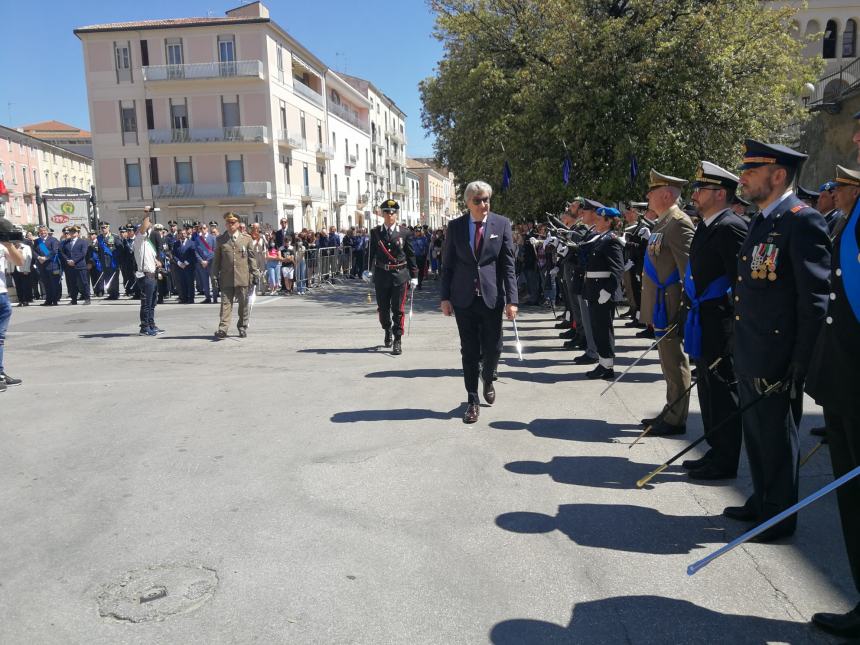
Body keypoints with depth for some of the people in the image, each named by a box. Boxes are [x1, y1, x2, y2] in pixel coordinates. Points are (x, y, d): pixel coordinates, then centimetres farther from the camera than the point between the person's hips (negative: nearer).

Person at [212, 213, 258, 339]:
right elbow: (216, 259, 11)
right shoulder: (220, 240, 9)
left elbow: (252, 257, 8)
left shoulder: (247, 238, 6)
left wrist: (254, 274, 4)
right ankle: (223, 328, -10)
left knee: (243, 304, 7)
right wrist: (216, 275, 7)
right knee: (226, 302, -5)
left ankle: (242, 327, 19)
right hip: (226, 278, 0)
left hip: (243, 277, 0)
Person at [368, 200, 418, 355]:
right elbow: (370, 253, 6)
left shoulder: (405, 234, 1)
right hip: (381, 275, 2)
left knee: (398, 309, -1)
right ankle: (388, 331, 38)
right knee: (383, 308, 11)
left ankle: (397, 341, 7)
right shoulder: (375, 232, 4)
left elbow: (411, 255, 3)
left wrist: (414, 276, 1)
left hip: (400, 275, -2)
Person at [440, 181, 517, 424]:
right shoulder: (455, 226, 3)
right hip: (464, 298, 0)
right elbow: (447, 264, 6)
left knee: (492, 348, 6)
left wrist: (512, 299, -8)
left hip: (492, 296, 0)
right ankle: (473, 399, 16)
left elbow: (508, 264, -2)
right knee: (469, 351, 5)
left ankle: (488, 380, 38)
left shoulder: (502, 224, 0)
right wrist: (445, 297, 0)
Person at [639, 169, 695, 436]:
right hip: (660, 304, 10)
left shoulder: (679, 223, -15)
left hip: (668, 304, -10)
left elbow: (688, 268, -19)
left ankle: (676, 420, 8)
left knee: (675, 363, -1)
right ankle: (670, 413, 27)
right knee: (669, 361, 17)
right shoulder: (663, 222, 16)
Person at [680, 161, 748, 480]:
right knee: (709, 389, 16)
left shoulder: (730, 227, -15)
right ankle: (717, 452, 29)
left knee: (723, 391, 0)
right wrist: (693, 307, 14)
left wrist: (734, 321, -19)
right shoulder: (705, 226, 15)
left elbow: (741, 279, -19)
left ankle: (725, 462, 12)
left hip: (719, 323, -10)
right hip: (703, 321, 10)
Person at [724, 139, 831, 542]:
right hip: (749, 358, 9)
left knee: (777, 438, 5)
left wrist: (800, 365, -18)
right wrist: (740, 350, 16)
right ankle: (761, 503, 35)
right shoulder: (761, 222, 13)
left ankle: (779, 517, 22)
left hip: (777, 361, -9)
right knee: (755, 433, 19)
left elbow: (815, 300, -18)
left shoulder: (802, 221, -15)